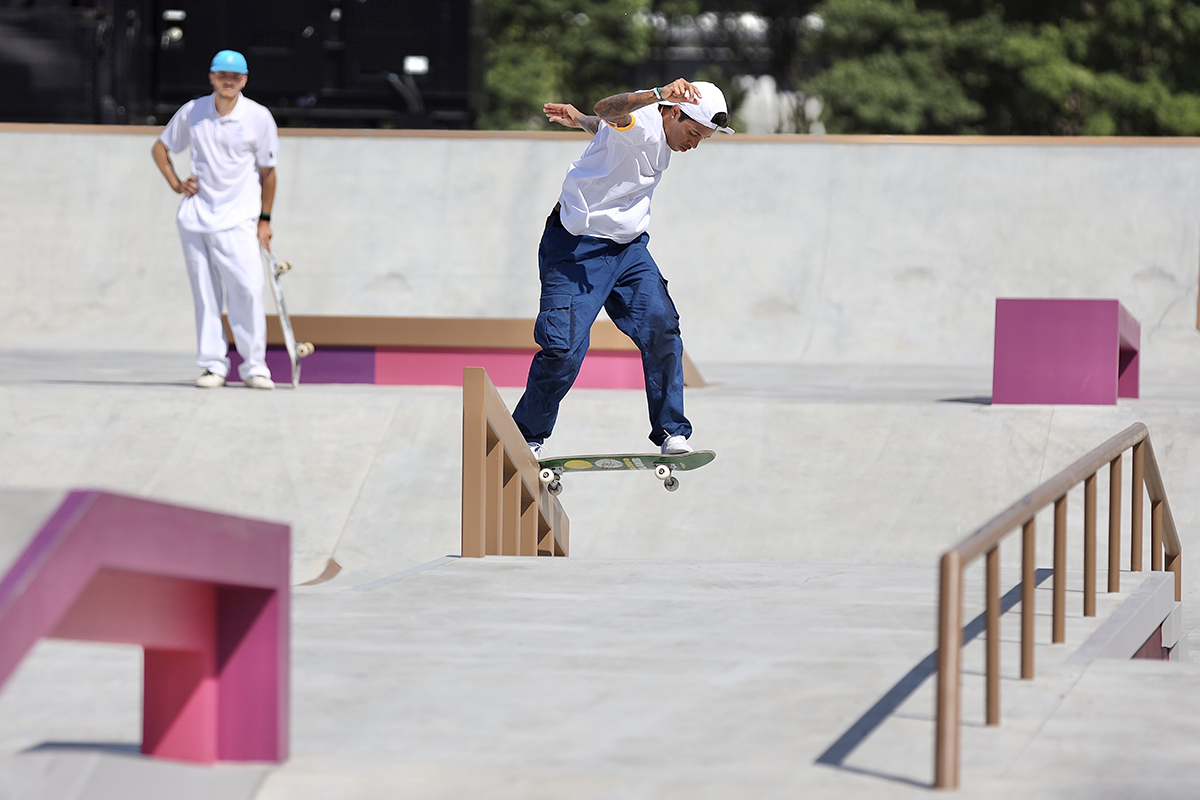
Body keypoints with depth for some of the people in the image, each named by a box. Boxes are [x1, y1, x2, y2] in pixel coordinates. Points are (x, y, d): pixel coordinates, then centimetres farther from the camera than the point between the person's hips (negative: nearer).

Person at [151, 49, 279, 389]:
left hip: (237, 220, -2)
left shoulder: (258, 117, -1)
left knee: (247, 291, -13)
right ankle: (213, 364, 9)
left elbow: (267, 171, 7)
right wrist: (176, 184, 6)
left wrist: (265, 219, 6)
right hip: (195, 218, 2)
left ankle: (254, 365, -5)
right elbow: (160, 148, 20)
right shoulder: (192, 113, 5)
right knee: (205, 294, 3)